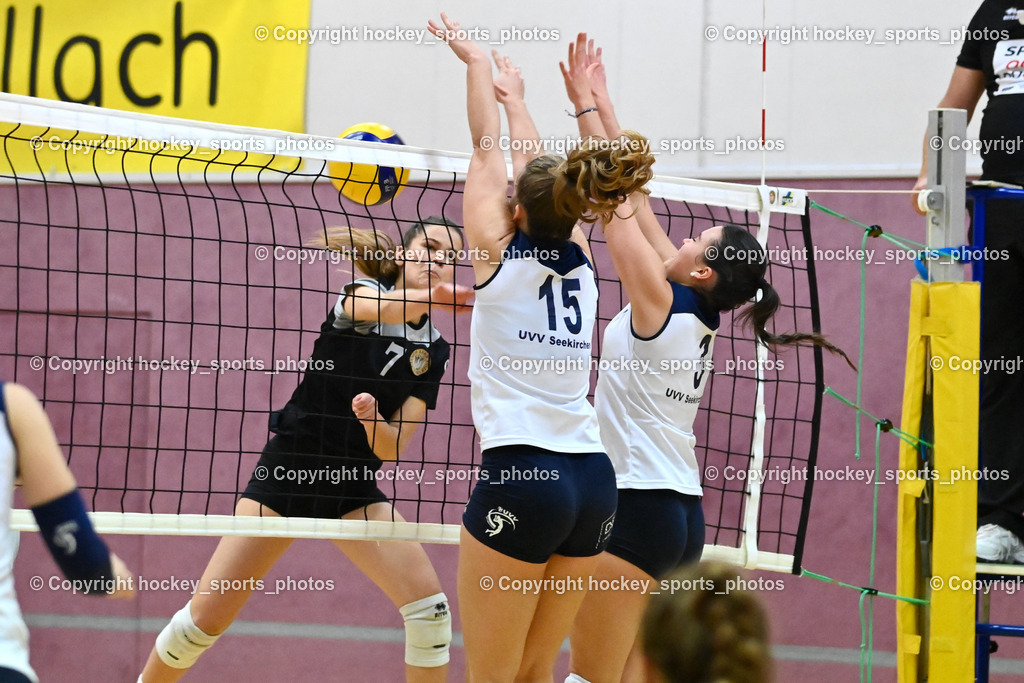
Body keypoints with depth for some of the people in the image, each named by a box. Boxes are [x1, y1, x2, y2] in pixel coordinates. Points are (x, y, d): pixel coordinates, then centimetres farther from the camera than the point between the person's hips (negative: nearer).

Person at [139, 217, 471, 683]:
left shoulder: (432, 353, 4)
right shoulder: (364, 291, -5)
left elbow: (392, 447, -3)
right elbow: (368, 309, -33)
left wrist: (372, 421, -27)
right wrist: (428, 297, -53)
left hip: (353, 488, 3)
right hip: (287, 470, -3)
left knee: (428, 604, -15)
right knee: (206, 618, -5)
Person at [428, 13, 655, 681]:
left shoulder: (500, 252, -2)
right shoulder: (576, 261, 11)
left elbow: (488, 151, 11)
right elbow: (543, 178, 27)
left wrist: (477, 64, 26)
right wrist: (515, 95, 43)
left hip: (521, 479, -6)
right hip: (593, 480, 6)